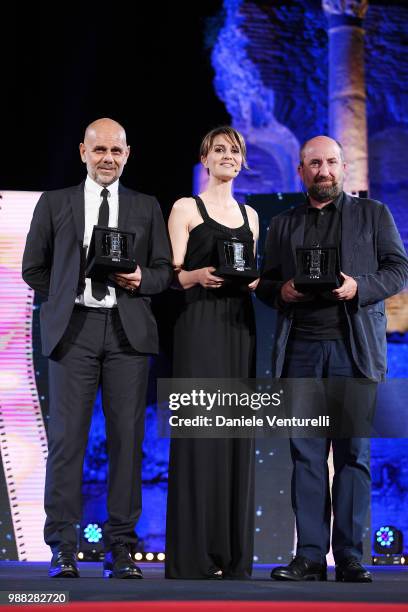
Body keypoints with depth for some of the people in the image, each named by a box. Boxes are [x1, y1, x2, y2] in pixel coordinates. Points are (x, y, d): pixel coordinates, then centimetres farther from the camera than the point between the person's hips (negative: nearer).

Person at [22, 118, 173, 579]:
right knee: (67, 436, -4)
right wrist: (66, 297, 4)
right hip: (73, 328, -1)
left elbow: (165, 270, 12)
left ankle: (120, 548, 5)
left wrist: (140, 280, -7)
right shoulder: (54, 203, 12)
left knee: (126, 437, -1)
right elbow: (34, 268, 13)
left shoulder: (146, 208, 14)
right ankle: (62, 547, 2)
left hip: (128, 331, 1)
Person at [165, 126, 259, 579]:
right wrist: (199, 275, -22)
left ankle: (234, 551, 8)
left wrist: (253, 281, -2)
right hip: (199, 325, -5)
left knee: (236, 430, 3)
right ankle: (193, 551, -3)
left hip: (239, 325, 5)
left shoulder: (249, 215, 18)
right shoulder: (186, 209, 3)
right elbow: (173, 275, -2)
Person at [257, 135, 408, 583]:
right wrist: (281, 291, -4)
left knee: (353, 453, -3)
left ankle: (350, 557, 0)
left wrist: (359, 287, -11)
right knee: (306, 454, 0)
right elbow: (265, 284, 18)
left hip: (353, 346, -2)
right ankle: (310, 556, 2)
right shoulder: (283, 225, 19)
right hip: (301, 349, 2)